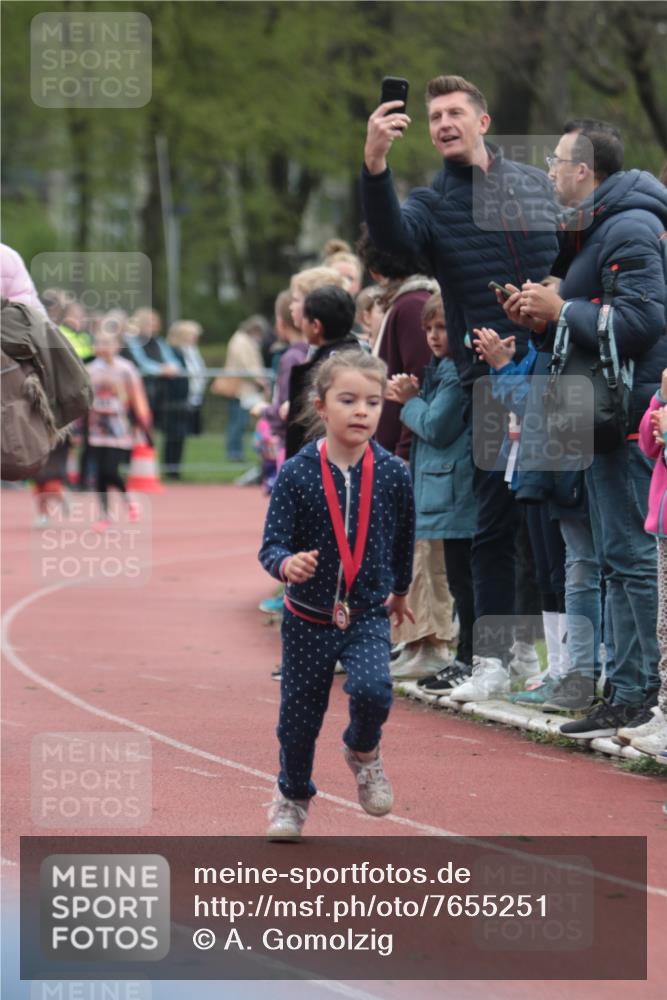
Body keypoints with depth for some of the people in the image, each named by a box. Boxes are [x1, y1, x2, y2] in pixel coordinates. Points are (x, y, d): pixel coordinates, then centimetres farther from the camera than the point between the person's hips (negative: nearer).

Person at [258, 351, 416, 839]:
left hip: (368, 616, 0)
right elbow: (272, 545, -13)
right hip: (309, 617, 0)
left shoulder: (394, 474, -7)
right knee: (299, 717, 9)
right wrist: (287, 563, -36)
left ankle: (364, 751, 8)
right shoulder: (297, 474, -12)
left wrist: (400, 589, 25)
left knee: (372, 689, -26)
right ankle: (293, 796, 38)